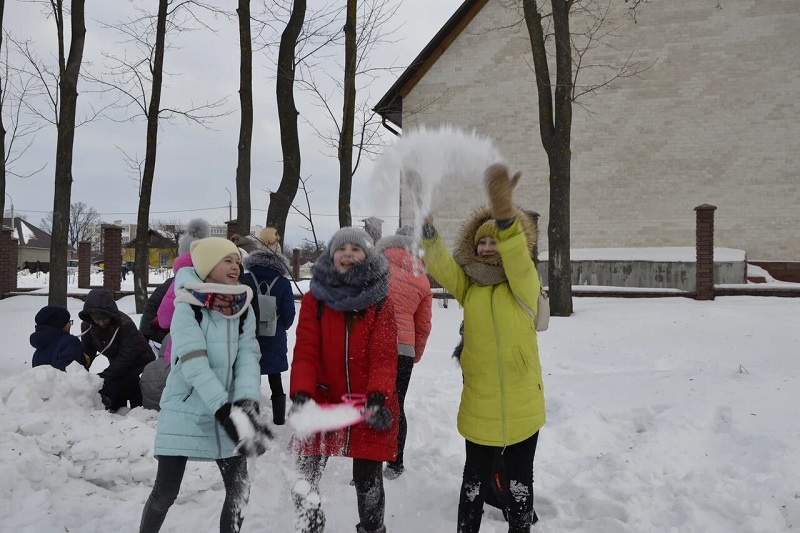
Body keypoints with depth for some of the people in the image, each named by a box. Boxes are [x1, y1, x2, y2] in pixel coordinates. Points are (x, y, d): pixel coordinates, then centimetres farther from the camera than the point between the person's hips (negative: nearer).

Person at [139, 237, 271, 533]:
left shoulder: (243, 311, 4)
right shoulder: (187, 309, -11)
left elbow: (248, 359, -6)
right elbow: (194, 366, -21)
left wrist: (246, 406, -21)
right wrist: (225, 411, -28)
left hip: (229, 414, 5)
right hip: (185, 412, -4)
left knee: (239, 489, 7)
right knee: (165, 491, 1)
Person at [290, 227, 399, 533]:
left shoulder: (381, 303, -2)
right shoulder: (315, 298, -1)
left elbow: (384, 356, -12)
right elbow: (306, 351, -9)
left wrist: (378, 395, -29)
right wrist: (301, 393, -25)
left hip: (369, 405, -1)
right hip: (322, 402, 1)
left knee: (367, 481, 9)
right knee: (305, 478, 6)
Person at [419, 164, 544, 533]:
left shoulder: (524, 286, -9)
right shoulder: (468, 288, 0)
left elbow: (518, 260, -30)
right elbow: (440, 265, -17)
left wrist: (504, 214, -51)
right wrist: (427, 225, -38)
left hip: (522, 407, -1)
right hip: (479, 408, 2)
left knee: (519, 479, 16)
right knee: (475, 478, 16)